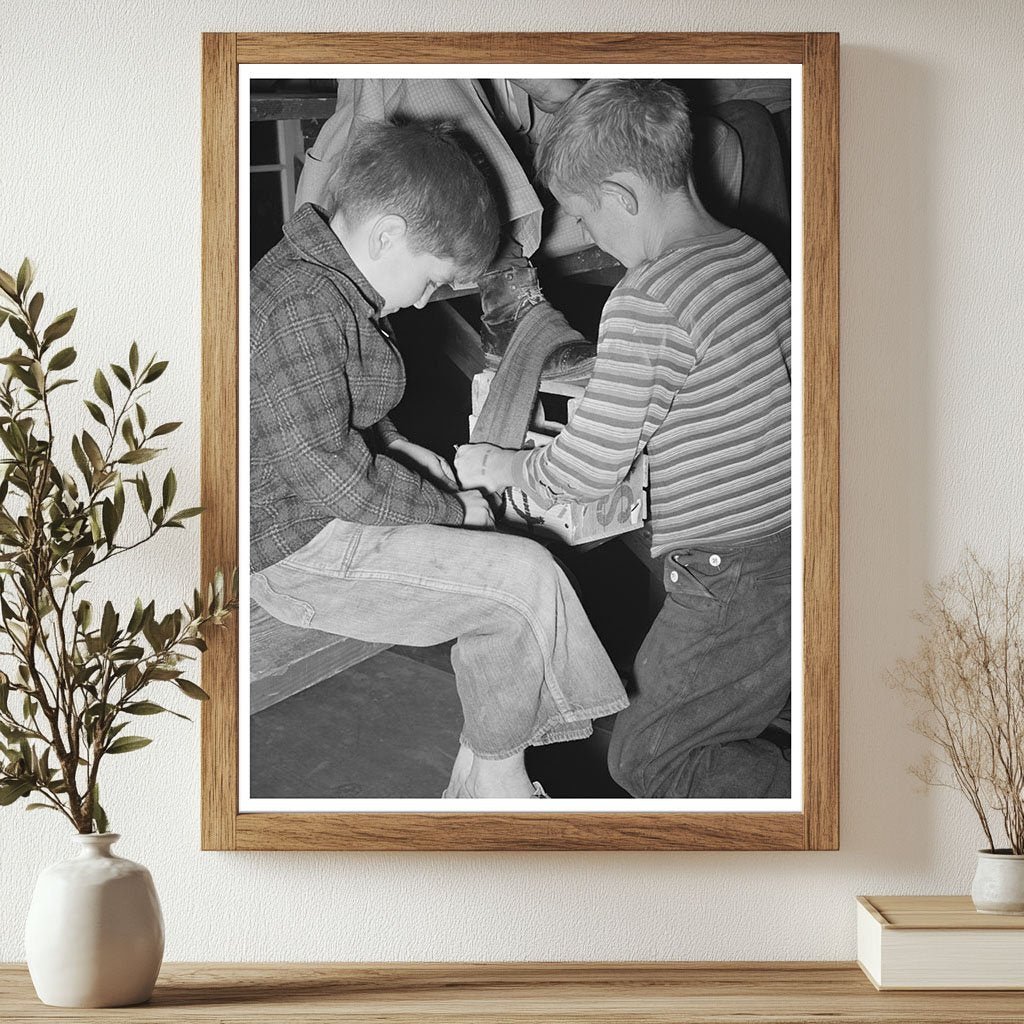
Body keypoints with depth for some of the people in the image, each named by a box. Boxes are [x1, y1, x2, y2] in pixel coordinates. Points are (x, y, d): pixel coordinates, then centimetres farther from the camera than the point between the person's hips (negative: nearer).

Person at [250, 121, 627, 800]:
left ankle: (475, 775, 14)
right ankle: (495, 777, 3)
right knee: (522, 577, -15)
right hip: (300, 547, -11)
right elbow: (329, 472, -27)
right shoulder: (299, 306, -25)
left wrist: (392, 446, 9)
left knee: (498, 562, 10)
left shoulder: (324, 278, 9)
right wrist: (448, 506, -15)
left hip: (338, 506, 11)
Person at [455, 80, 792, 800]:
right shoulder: (754, 255, 6)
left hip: (737, 580, -8)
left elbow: (586, 471, -16)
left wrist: (502, 466, 3)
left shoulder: (646, 304, -21)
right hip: (794, 545, 8)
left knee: (643, 759, 7)